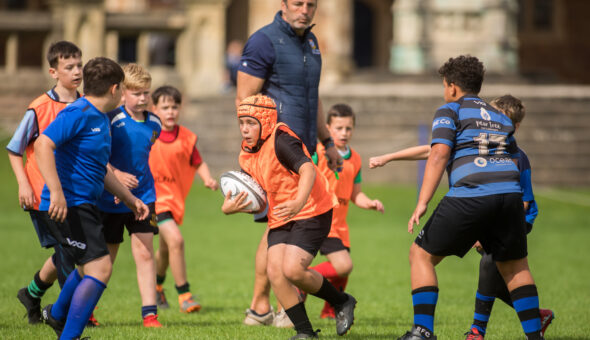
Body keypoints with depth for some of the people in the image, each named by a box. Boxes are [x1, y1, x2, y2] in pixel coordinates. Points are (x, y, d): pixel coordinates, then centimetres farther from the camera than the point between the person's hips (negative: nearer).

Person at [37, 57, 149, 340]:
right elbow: (43, 145, -26)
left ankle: (56, 314, 49)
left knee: (89, 266, 27)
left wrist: (129, 199, 29)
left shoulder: (101, 119, 16)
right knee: (100, 268, -17)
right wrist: (56, 192, -33)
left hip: (83, 205, 10)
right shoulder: (79, 113, -15)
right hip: (67, 206, -10)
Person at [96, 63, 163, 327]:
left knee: (144, 252, -6)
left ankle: (149, 313, -5)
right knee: (105, 258, 8)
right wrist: (116, 174, -29)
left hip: (142, 196, 3)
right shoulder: (112, 120, -13)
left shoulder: (154, 123, 3)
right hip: (110, 199, -3)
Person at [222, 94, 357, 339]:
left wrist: (298, 203, -46)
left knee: (292, 270, -21)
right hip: (280, 218, 8)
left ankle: (342, 303, 4)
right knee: (275, 270, -11)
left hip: (311, 212, -8)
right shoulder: (247, 156, 9)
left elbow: (307, 169, -30)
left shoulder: (281, 140, -16)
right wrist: (229, 208, -4)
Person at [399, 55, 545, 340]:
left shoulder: (450, 111, 11)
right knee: (514, 266, 21)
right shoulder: (501, 118, 29)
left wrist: (421, 204, -10)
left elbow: (439, 155, -4)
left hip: (469, 196, -5)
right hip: (510, 194, 5)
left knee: (421, 255, 7)